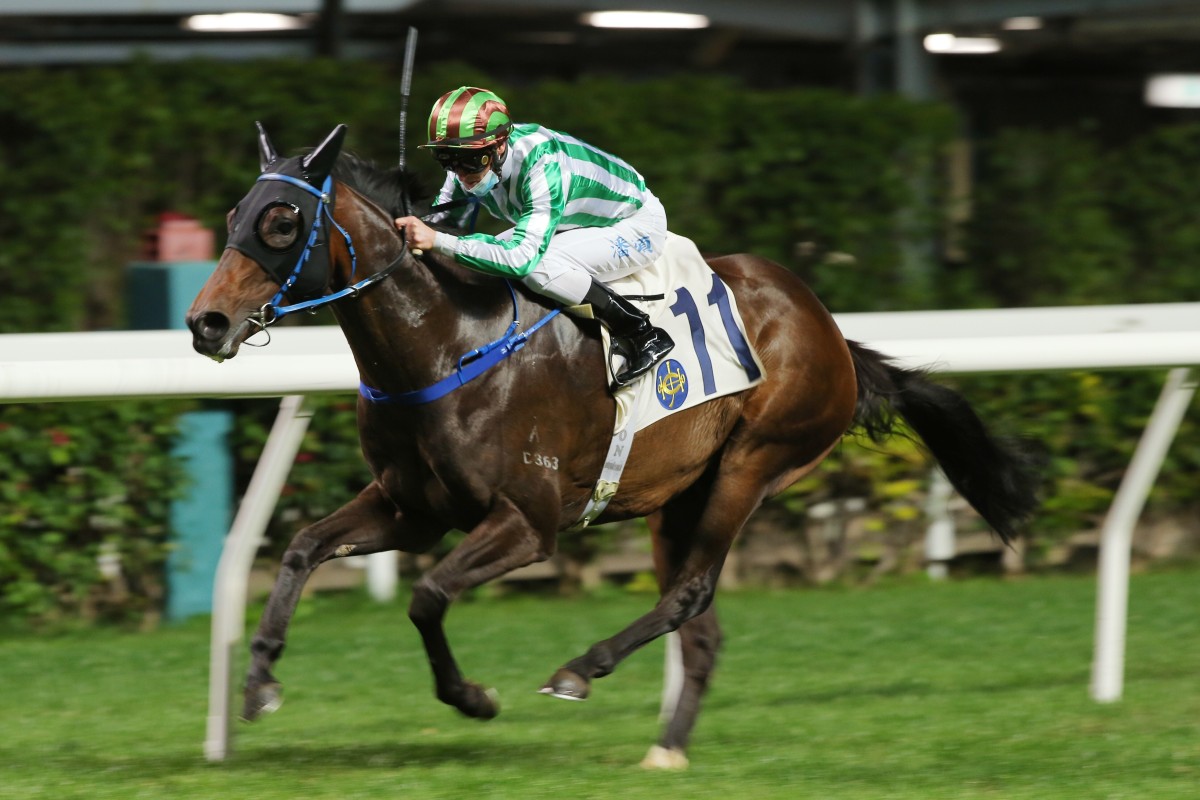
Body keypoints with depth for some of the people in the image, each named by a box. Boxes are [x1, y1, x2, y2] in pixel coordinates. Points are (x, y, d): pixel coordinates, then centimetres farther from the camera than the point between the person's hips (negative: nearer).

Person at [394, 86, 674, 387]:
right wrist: (414, 228, -24)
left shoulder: (544, 166, -39)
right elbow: (443, 214, 0)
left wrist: (437, 241, -52)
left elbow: (523, 257, -46)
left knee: (540, 267, -33)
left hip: (637, 225, -9)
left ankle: (645, 337, -16)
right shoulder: (473, 159, -16)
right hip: (577, 224, 9)